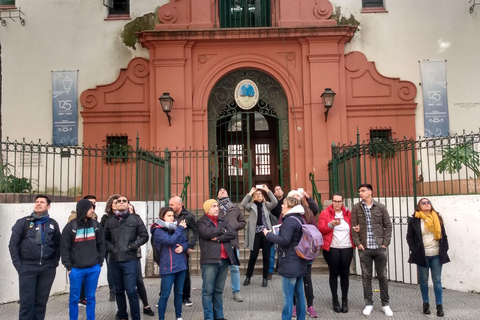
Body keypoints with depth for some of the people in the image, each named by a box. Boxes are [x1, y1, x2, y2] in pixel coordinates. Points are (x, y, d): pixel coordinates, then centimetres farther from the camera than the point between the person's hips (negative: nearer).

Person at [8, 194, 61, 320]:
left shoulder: (53, 224, 5)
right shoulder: (23, 222, -1)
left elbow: (58, 244, 10)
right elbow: (13, 245, -1)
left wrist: (55, 262, 2)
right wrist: (18, 265, -6)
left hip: (47, 269, 2)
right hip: (27, 268, -2)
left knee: (41, 300, 9)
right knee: (27, 301, 2)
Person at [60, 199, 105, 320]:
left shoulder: (96, 225, 4)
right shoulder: (70, 227, -6)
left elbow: (101, 245, 8)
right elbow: (64, 248, -4)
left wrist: (100, 262, 5)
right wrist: (69, 267, -6)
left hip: (94, 269, 2)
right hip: (76, 269, -2)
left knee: (91, 297, 11)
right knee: (74, 298, 8)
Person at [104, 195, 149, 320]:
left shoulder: (135, 219, 1)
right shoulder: (110, 221, 9)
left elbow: (144, 236, 0)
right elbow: (105, 238, 14)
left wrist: (131, 246, -8)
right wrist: (111, 248, -4)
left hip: (129, 260, -3)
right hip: (114, 260, 4)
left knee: (131, 291, -5)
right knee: (118, 291, 13)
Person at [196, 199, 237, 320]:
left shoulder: (222, 220, 16)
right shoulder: (201, 222, 0)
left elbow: (232, 233, 1)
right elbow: (208, 233, -19)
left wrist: (218, 238, -11)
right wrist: (222, 230, -4)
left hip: (224, 260, 5)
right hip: (210, 260, -5)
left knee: (219, 290, 14)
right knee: (208, 290, -1)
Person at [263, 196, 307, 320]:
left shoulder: (289, 220, -17)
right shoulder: (300, 219, 13)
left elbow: (284, 240, -23)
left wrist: (268, 234, -11)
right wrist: (278, 233, 16)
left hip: (290, 264, -10)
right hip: (299, 262, 10)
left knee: (288, 296, -3)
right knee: (299, 294, 14)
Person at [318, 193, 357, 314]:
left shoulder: (348, 213, 8)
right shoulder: (325, 213, -1)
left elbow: (351, 227, 19)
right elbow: (320, 230, -8)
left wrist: (356, 229, -3)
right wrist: (331, 225, -24)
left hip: (347, 248, 2)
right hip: (331, 248, -2)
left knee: (345, 273, 6)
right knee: (334, 273, 4)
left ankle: (345, 299, 17)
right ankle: (335, 299, 16)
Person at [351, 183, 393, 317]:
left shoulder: (381, 207, 2)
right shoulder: (356, 208, 1)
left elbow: (388, 225, 3)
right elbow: (354, 227, 0)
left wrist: (385, 243, -4)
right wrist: (357, 243, -9)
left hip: (380, 248, 0)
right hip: (364, 248, 0)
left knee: (382, 276, 8)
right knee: (366, 276, 7)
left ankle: (385, 304, 21)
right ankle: (368, 303, 19)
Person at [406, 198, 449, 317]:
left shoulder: (437, 218, 6)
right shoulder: (414, 220, -3)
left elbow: (443, 235, 10)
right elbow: (409, 237, 0)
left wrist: (445, 250, 4)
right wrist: (414, 250, -7)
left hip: (436, 255, 2)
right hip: (422, 255, -2)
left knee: (437, 280, 4)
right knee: (423, 280, 7)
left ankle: (439, 305, 12)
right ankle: (426, 303, 20)